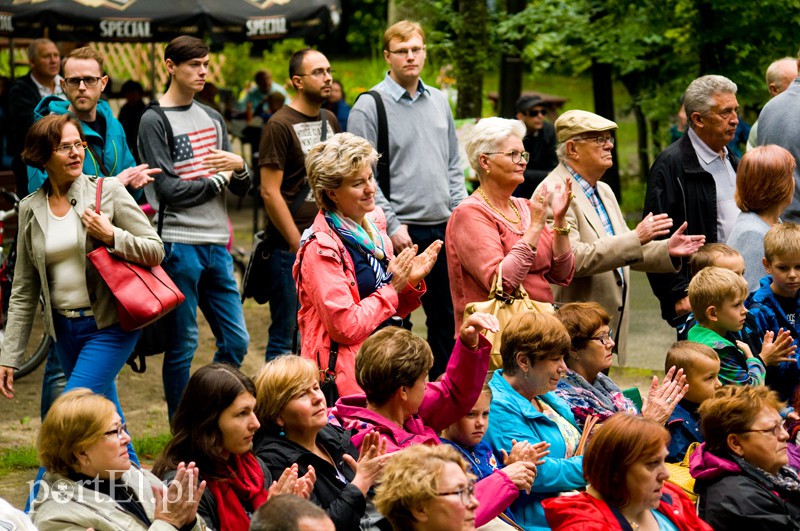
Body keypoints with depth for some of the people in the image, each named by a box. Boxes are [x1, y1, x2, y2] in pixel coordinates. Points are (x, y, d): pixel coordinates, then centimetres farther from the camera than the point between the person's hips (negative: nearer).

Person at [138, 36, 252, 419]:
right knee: (183, 344, -1)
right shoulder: (155, 121, -4)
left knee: (236, 340, 7)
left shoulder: (213, 119, 17)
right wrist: (218, 179, -3)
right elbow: (169, 189, -14)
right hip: (179, 244, -6)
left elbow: (242, 189, 16)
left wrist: (239, 166, -7)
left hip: (217, 244, 7)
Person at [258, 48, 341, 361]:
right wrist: (298, 246, -13)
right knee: (285, 336, 0)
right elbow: (270, 192, -12)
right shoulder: (280, 125, -8)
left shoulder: (330, 121, 13)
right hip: (290, 248, -6)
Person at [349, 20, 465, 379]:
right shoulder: (370, 106, -6)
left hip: (444, 230, 6)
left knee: (447, 318, 13)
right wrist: (392, 225, -16)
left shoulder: (439, 101, 13)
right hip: (402, 233, -6)